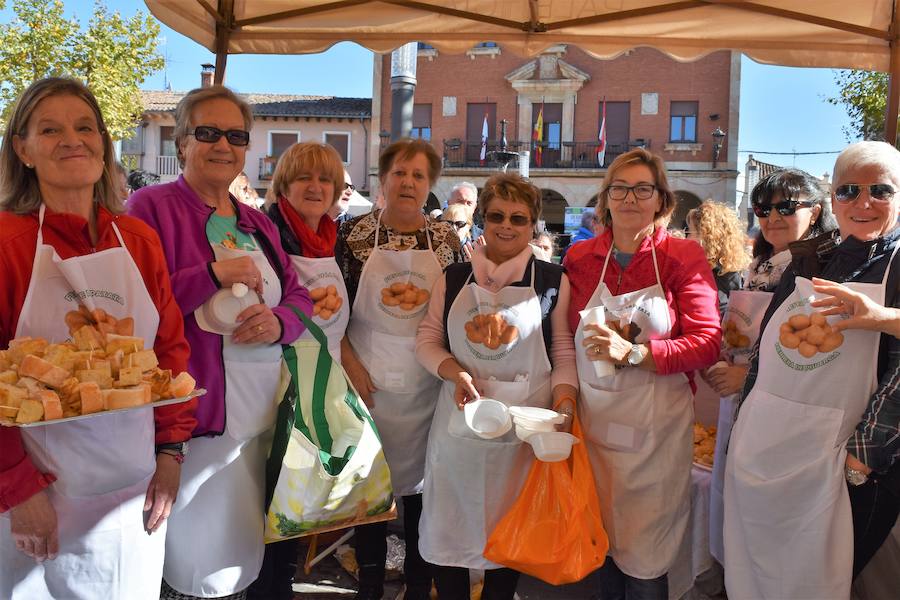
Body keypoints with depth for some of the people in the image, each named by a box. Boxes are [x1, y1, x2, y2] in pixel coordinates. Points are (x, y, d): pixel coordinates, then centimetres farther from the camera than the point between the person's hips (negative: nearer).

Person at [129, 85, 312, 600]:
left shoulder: (258, 223, 15)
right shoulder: (153, 207, -4)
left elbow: (299, 295, 13)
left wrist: (279, 321, -8)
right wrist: (213, 274, -20)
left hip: (262, 412, 6)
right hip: (196, 411, -6)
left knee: (244, 550, 16)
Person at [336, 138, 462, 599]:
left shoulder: (445, 239, 3)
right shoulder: (355, 233, -1)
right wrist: (351, 365, -8)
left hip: (427, 382, 1)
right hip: (369, 379, -1)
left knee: (423, 482, 10)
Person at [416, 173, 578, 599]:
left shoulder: (553, 281, 1)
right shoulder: (454, 279, 6)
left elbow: (565, 351, 1)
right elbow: (427, 341, 8)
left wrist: (563, 406, -13)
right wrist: (455, 373, -11)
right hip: (459, 420, 2)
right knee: (450, 527, 9)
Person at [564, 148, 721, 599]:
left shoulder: (683, 257, -4)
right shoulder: (579, 257, 5)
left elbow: (707, 343, -9)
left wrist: (633, 353, -20)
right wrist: (564, 395, -5)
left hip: (657, 422, -2)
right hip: (594, 418, 3)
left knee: (645, 557, 7)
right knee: (603, 541, 14)